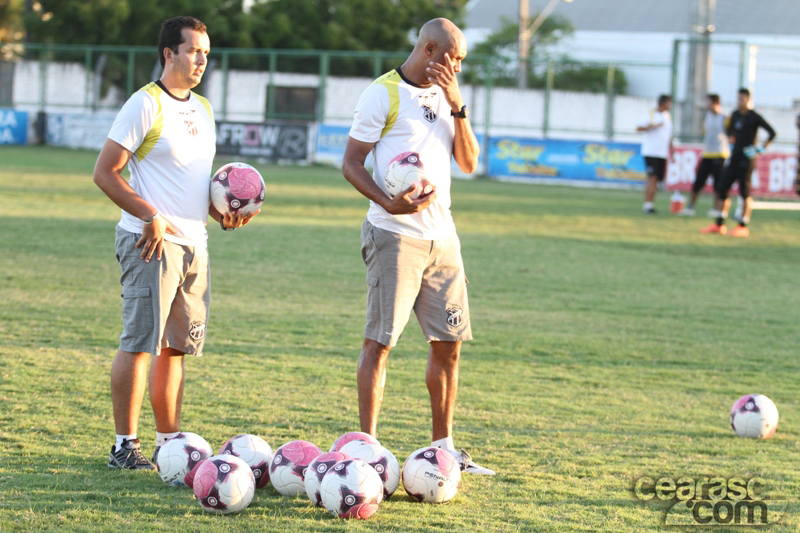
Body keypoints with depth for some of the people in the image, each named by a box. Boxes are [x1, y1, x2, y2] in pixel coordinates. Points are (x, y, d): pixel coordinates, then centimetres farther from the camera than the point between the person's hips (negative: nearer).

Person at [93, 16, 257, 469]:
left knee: (176, 346, 10)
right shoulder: (146, 104, -8)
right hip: (152, 242, -8)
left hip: (193, 243, 8)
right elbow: (105, 173, -11)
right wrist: (152, 218, -18)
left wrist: (220, 212, 9)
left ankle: (169, 442, 16)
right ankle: (125, 445, -2)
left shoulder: (203, 109, 17)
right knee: (139, 342, -7)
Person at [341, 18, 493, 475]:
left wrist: (456, 105, -4)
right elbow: (351, 164, -7)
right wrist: (390, 202, -22)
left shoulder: (444, 96, 14)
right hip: (395, 235, -7)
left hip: (442, 235, 7)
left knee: (449, 343, 8)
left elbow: (469, 162, 8)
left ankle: (443, 447, 17)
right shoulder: (384, 94, -6)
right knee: (380, 340, -6)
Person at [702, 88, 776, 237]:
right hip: (734, 159, 7)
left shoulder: (754, 117, -9)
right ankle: (719, 224, 11)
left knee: (745, 192, -4)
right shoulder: (735, 115, 11)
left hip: (746, 159, -7)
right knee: (722, 189, 4)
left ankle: (743, 226, 1)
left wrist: (761, 149, -15)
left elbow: (772, 133, -12)